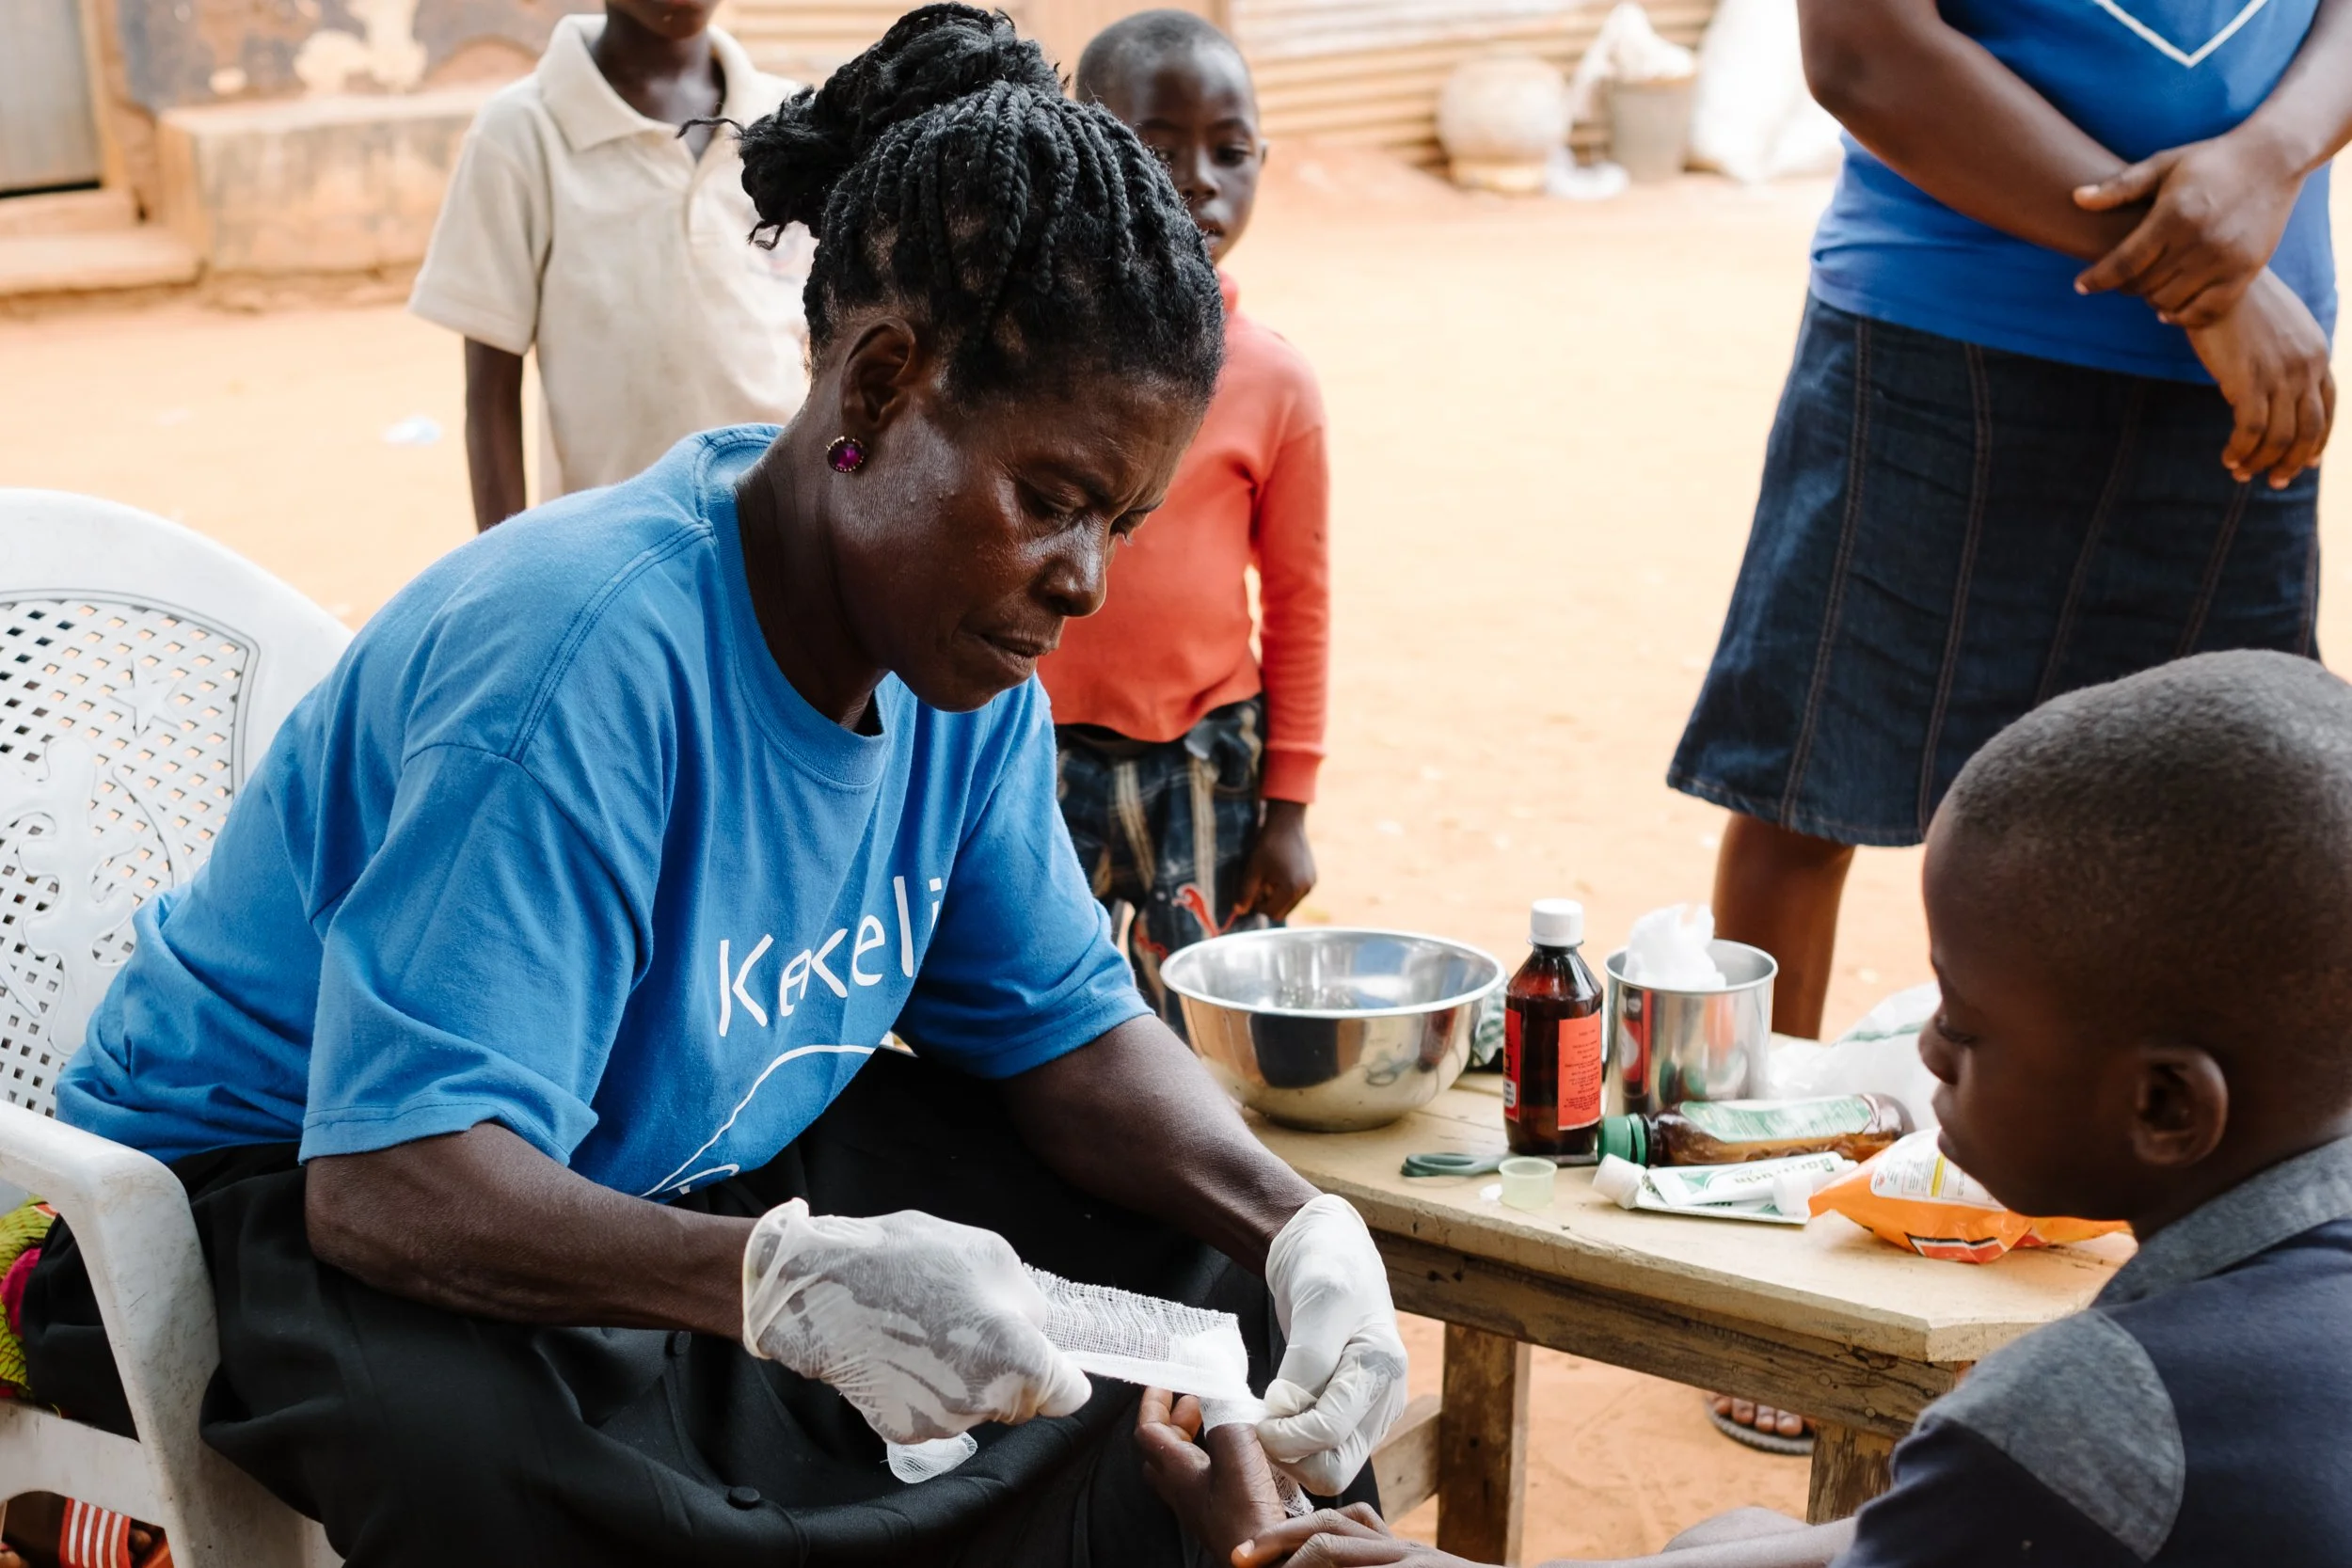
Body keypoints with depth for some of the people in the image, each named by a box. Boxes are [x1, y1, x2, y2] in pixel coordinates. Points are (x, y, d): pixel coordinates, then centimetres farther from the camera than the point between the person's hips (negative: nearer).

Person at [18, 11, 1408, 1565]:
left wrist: (1302, 1228, -19)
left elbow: (1065, 1025, 0)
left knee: (1197, 1255, -4)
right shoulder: (591, 656, -33)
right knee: (484, 1443, -42)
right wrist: (784, 1274, -55)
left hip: (677, 1171, 8)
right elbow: (393, 1176, -39)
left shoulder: (967, 662, -7)